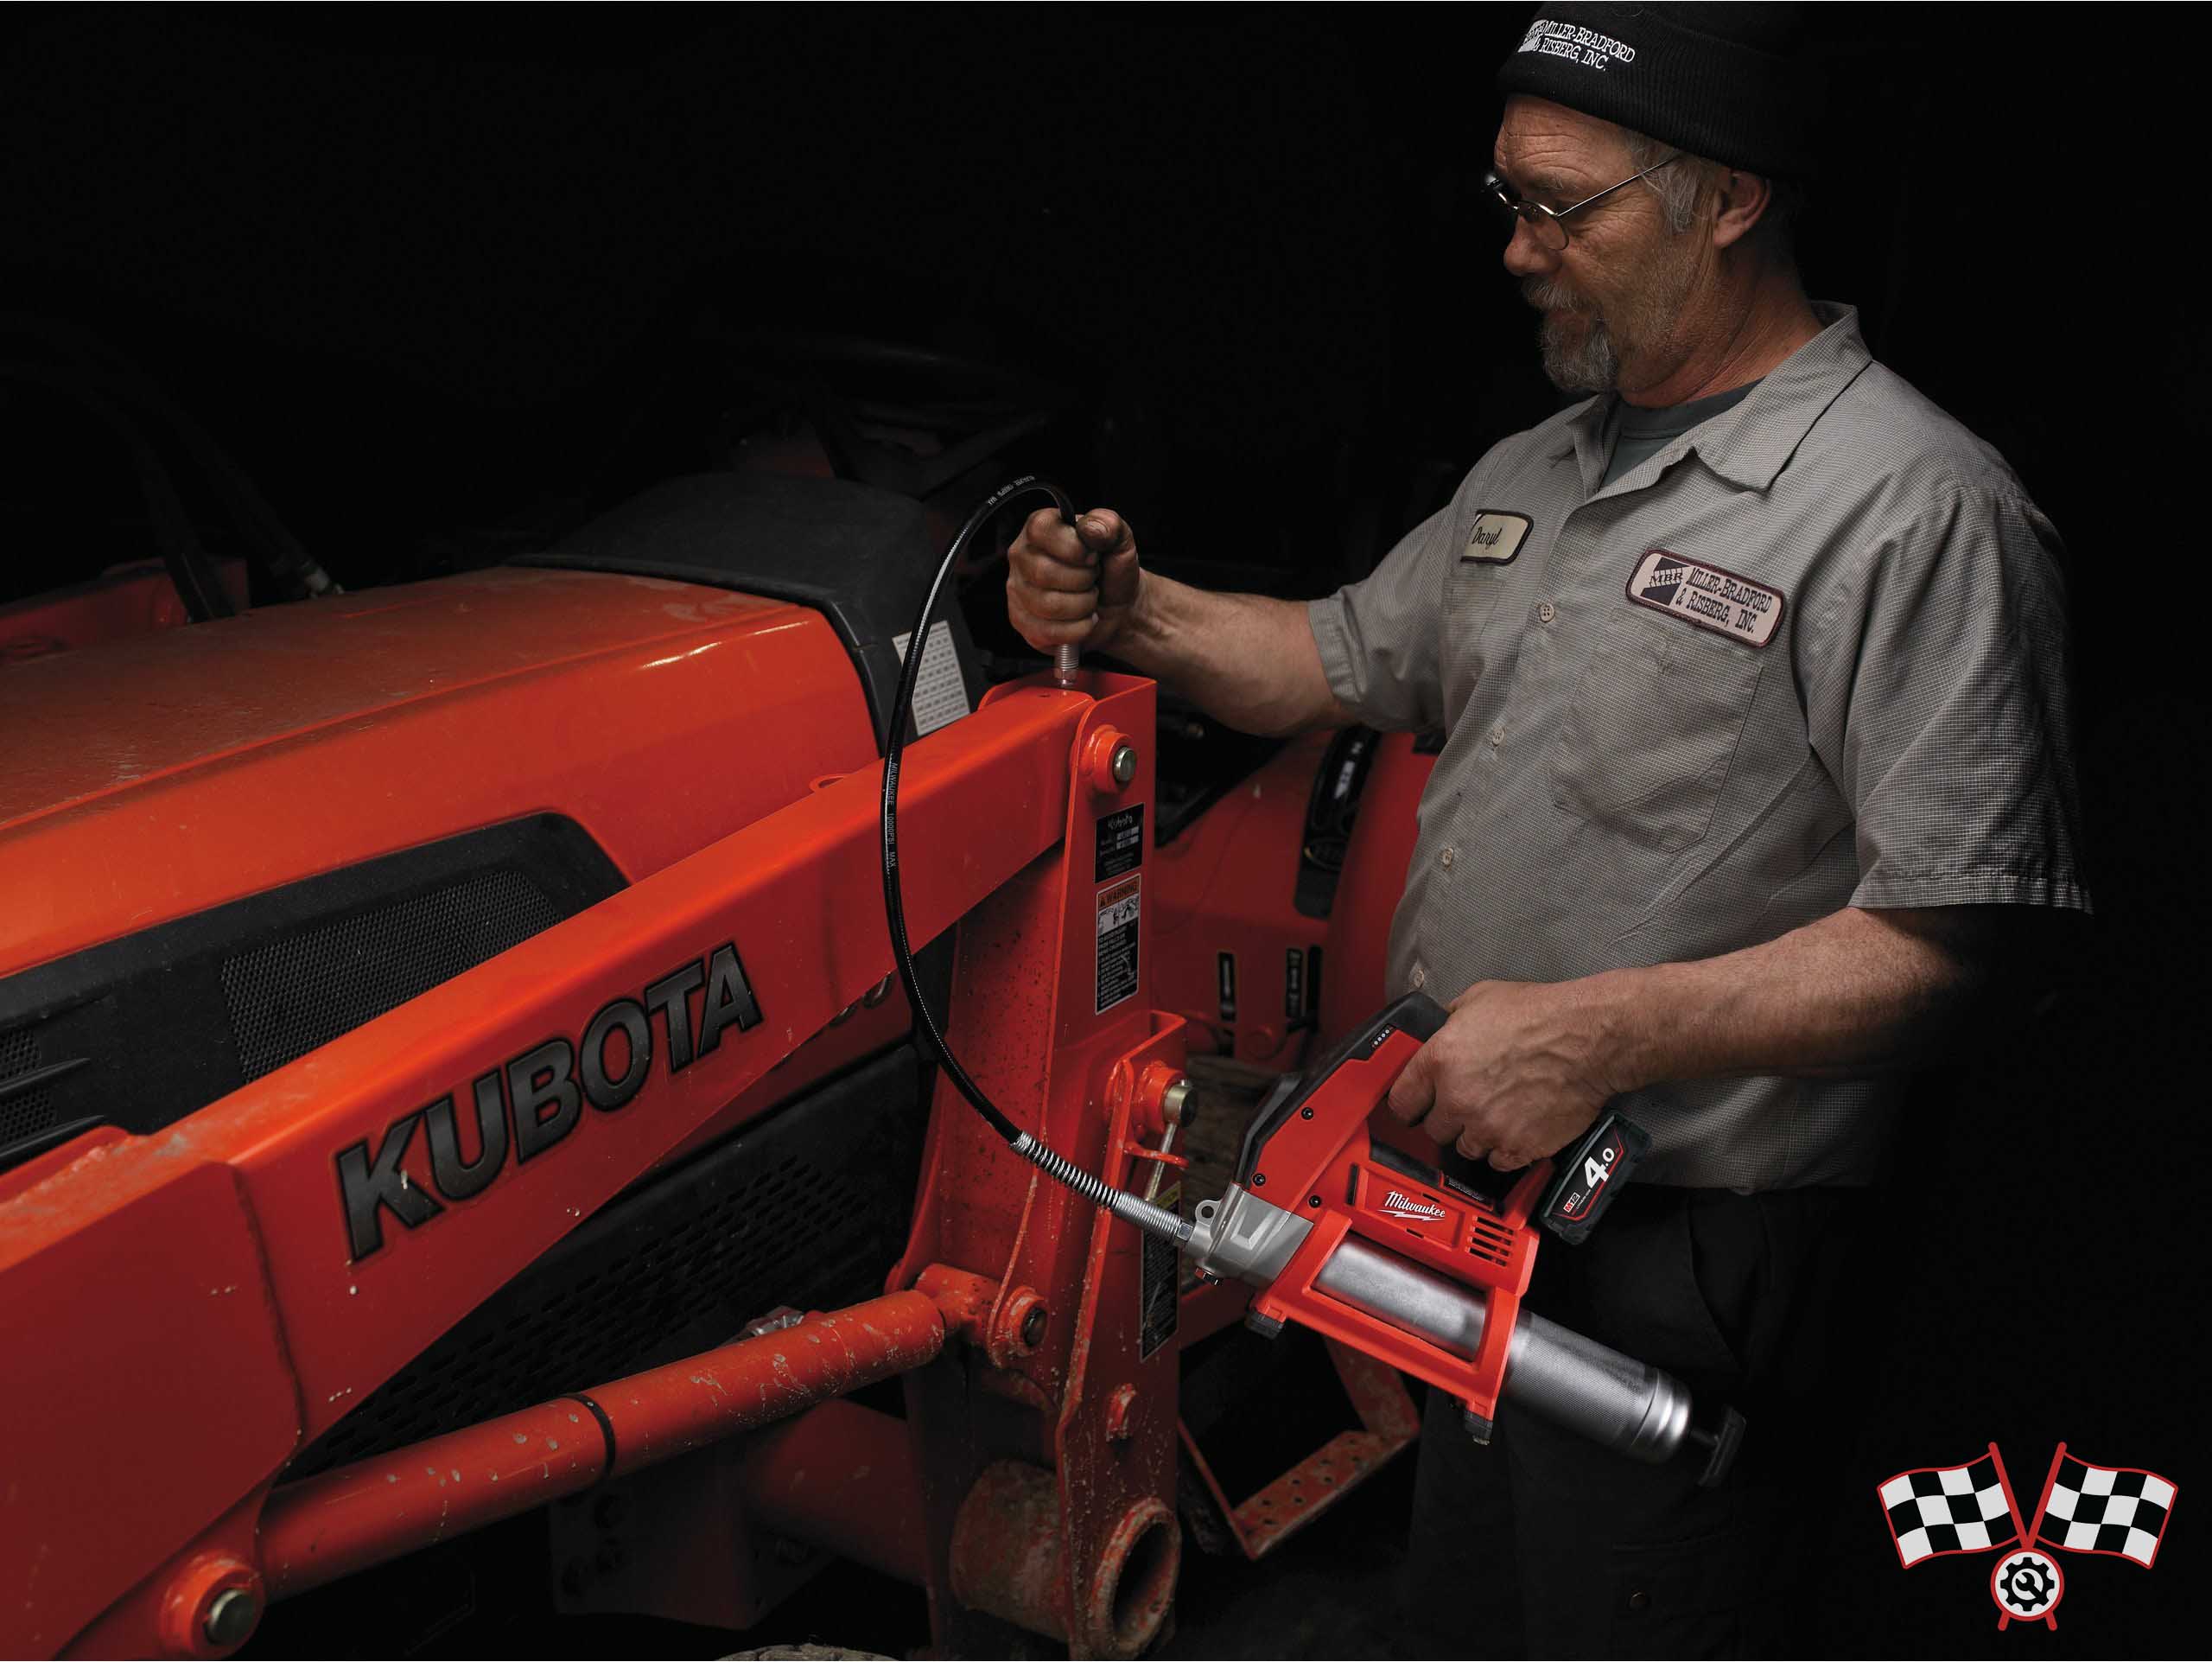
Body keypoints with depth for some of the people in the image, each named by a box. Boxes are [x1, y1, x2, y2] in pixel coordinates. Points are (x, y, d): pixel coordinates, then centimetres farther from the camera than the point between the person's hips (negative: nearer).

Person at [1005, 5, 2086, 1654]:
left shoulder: (1917, 509, -17)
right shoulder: (1534, 474, 11)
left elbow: (1957, 933, -22)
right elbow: (1342, 663, 20)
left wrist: (1596, 1035, -27)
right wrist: (1136, 616, 2)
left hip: (1680, 1267, -8)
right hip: (1456, 1175, 8)